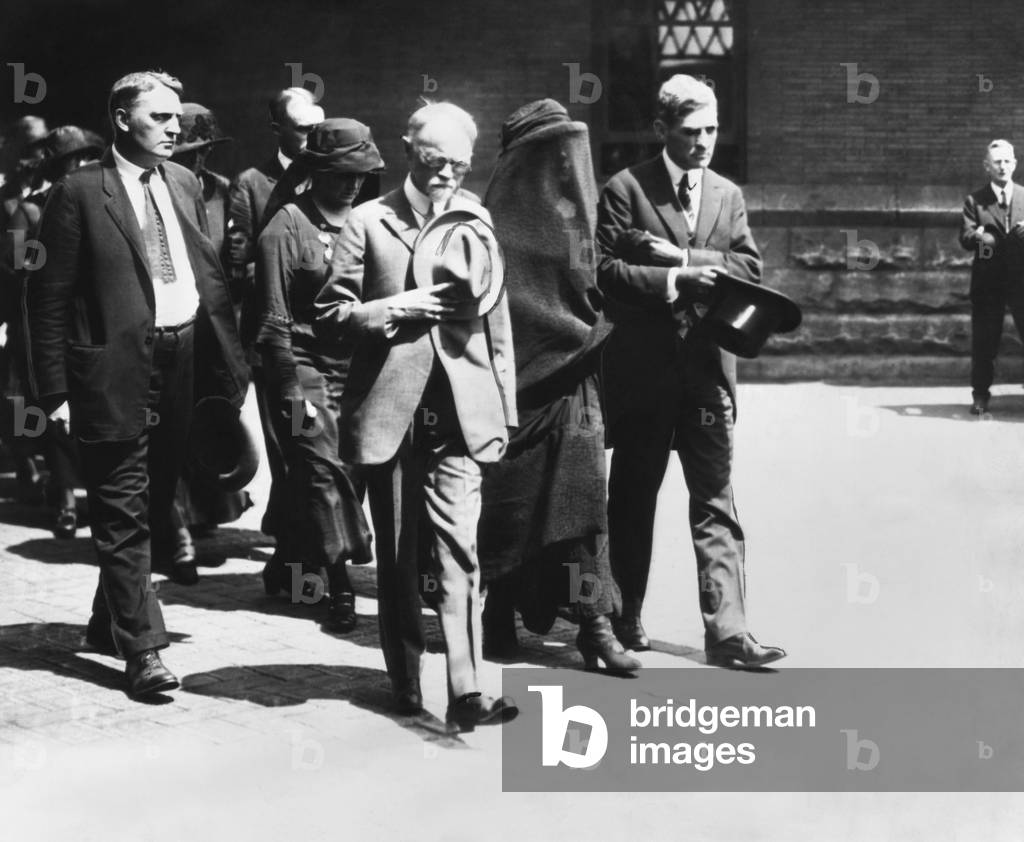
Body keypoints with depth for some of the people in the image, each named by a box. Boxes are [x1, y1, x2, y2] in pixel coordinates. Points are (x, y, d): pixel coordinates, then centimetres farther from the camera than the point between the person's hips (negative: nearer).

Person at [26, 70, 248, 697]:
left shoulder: (184, 183, 11)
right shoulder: (79, 193, -7)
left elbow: (212, 275, 13)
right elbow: (49, 297, -7)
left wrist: (229, 362, 5)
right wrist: (56, 389, -11)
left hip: (185, 359, 6)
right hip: (116, 369, -6)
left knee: (155, 501, 15)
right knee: (124, 512, -1)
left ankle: (109, 622, 32)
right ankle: (142, 647, 3)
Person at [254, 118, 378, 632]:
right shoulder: (285, 230, -6)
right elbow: (273, 322, -7)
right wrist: (290, 392, -11)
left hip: (352, 371, 5)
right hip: (305, 370, -5)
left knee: (309, 475, 10)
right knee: (323, 468, -11)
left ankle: (290, 566, 26)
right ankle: (339, 583, -7)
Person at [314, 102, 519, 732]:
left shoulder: (476, 226, 11)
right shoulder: (369, 222, 5)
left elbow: (496, 325, 12)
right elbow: (331, 313, 2)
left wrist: (505, 413, 9)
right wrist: (396, 309, -13)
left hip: (459, 413, 0)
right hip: (388, 411, 0)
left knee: (457, 546, -12)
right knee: (397, 554, 9)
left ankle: (465, 690, -14)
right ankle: (406, 682, 21)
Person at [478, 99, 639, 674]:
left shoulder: (577, 211, 12)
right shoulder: (501, 219, -7)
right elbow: (507, 307, -12)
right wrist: (588, 335, -9)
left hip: (575, 381, 5)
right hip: (521, 385, -5)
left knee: (583, 498, -2)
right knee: (512, 504, 4)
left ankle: (595, 625, -2)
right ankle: (499, 620, 18)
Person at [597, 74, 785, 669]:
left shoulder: (728, 195, 11)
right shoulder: (626, 189, -2)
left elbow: (750, 269, 1)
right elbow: (605, 270, -9)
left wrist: (685, 260, -11)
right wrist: (672, 280, -17)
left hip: (708, 366, 3)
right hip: (643, 367, -3)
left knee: (716, 504, 0)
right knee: (633, 497, 10)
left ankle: (727, 631, 1)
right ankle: (625, 619, 24)